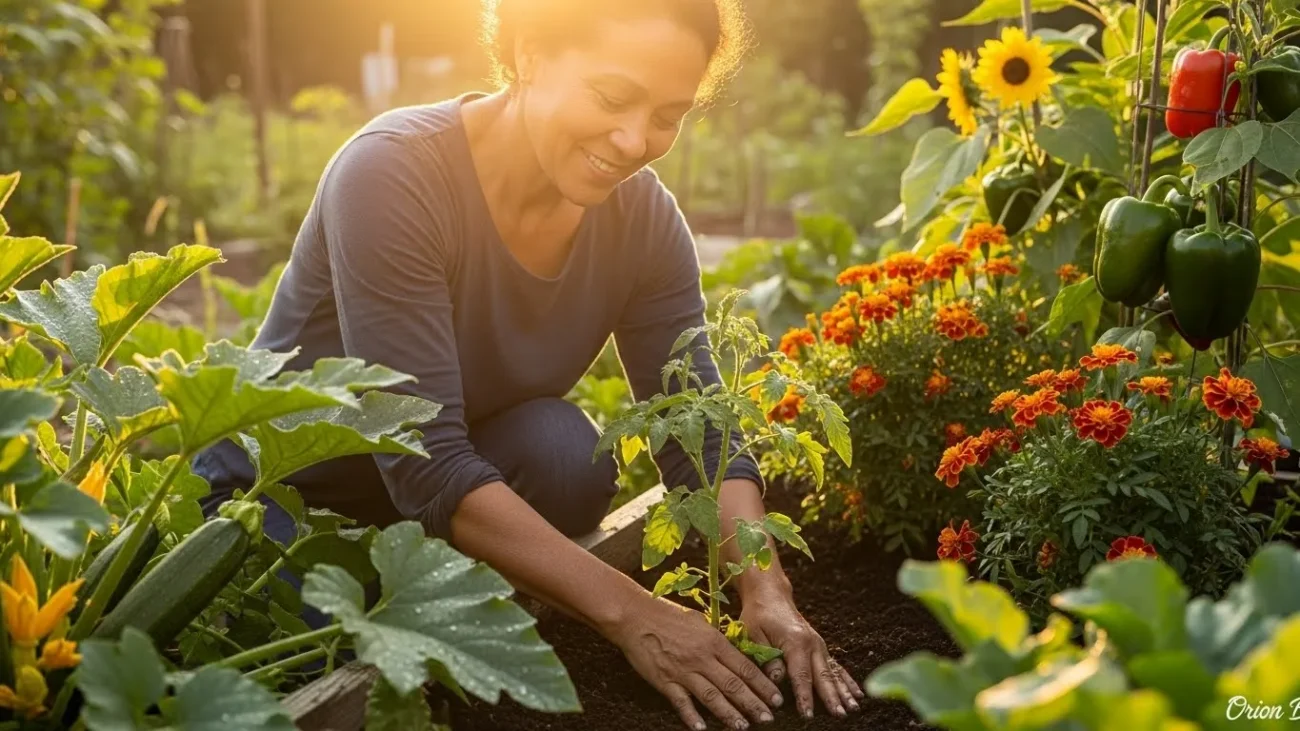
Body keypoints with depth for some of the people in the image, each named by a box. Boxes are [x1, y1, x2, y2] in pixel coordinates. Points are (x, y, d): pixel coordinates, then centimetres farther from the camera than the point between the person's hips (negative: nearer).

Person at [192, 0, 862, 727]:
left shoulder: (642, 216, -14)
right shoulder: (395, 173, -30)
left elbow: (701, 434, -15)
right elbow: (422, 462, -35)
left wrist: (767, 595, -33)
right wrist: (629, 611, -40)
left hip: (468, 486, 4)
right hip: (283, 495, -4)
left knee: (561, 447, -27)